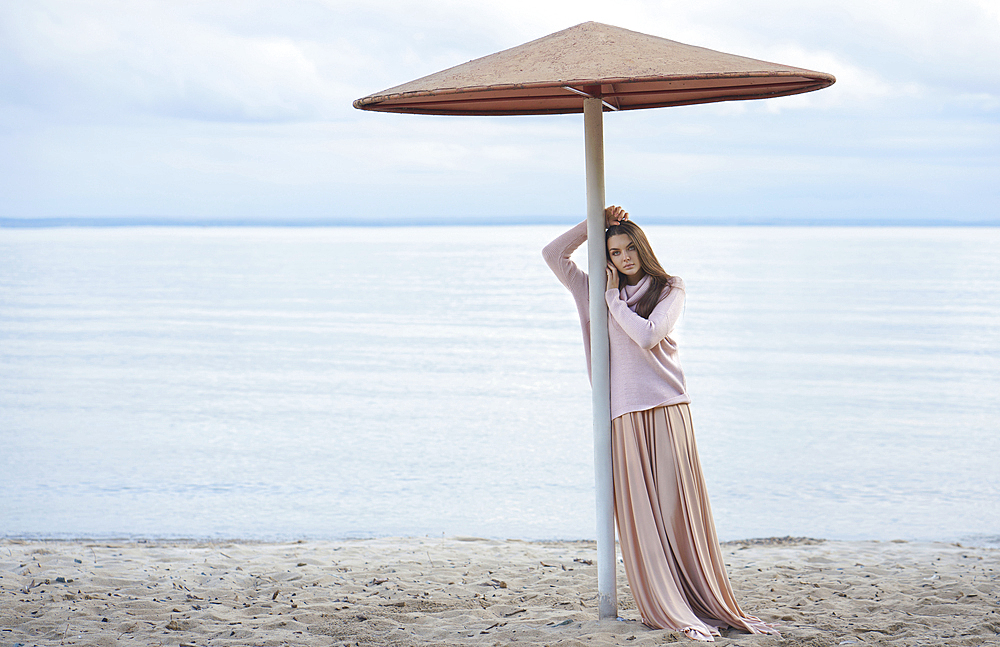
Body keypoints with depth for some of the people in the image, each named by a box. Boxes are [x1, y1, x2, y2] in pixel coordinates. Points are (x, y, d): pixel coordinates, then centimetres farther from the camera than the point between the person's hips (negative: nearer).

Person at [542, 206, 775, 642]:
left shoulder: (669, 291, 8)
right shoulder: (600, 293, 16)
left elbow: (647, 336, -8)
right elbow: (553, 254, 13)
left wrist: (614, 298, 1)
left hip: (668, 409, -2)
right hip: (625, 413, 2)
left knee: (680, 507, -6)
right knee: (640, 513, -5)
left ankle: (710, 604, -2)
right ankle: (669, 610, -4)